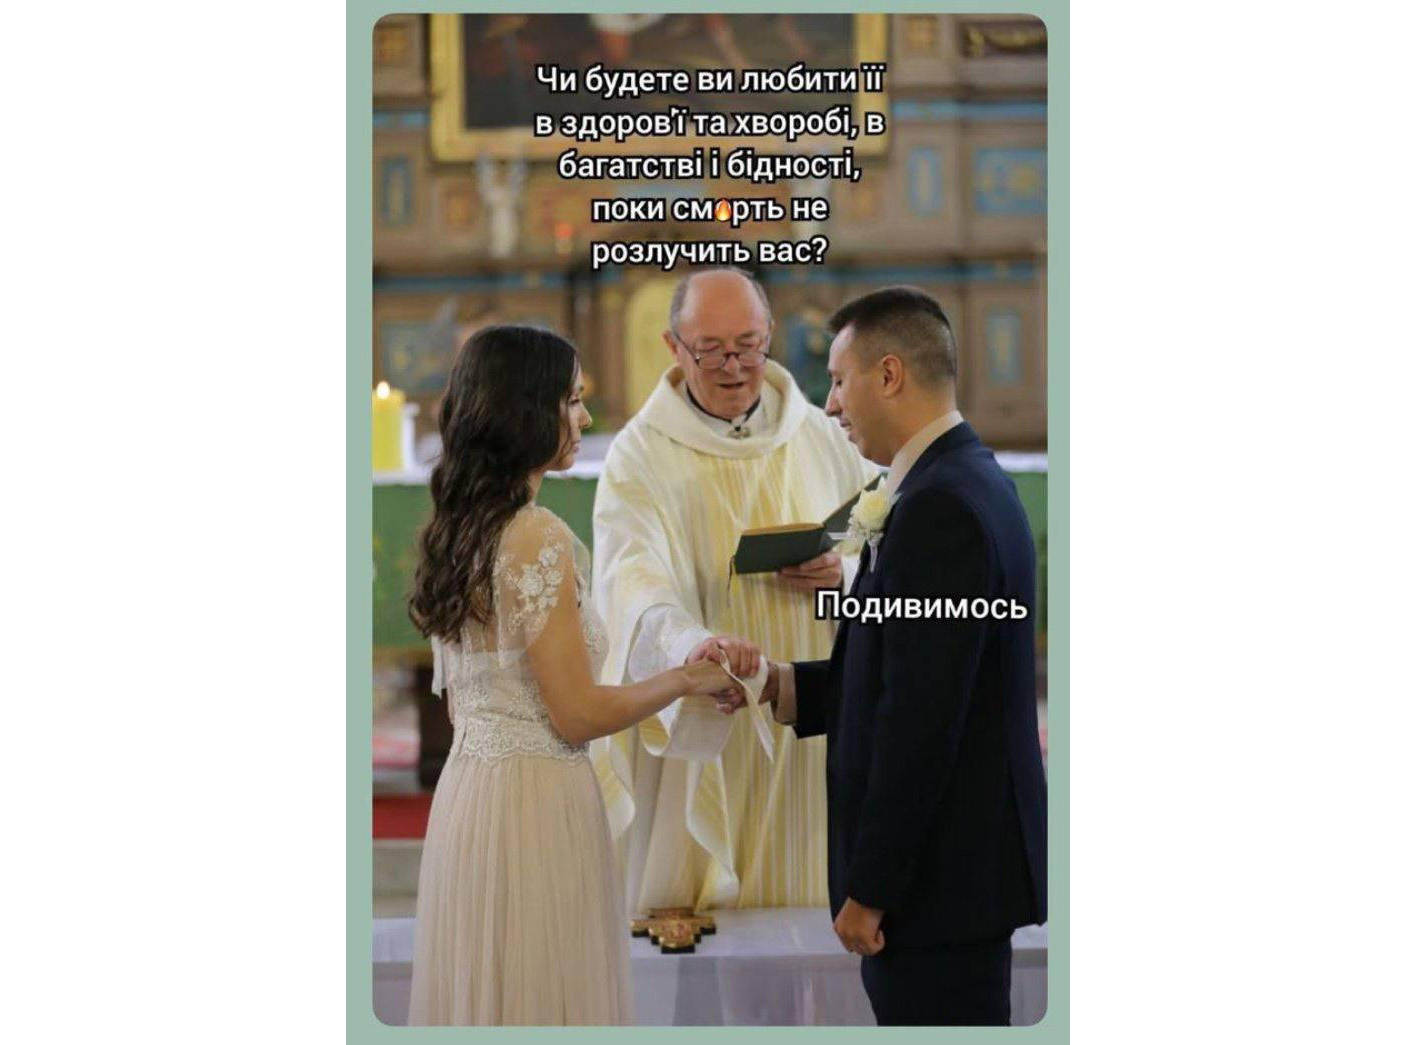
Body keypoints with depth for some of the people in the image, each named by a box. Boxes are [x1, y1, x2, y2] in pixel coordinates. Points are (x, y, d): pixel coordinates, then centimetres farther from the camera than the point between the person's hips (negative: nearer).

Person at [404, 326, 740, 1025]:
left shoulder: (453, 529, 8)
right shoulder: (539, 539, -17)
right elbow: (576, 715, -16)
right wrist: (689, 680, -4)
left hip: (465, 790, 9)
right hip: (536, 802, -9)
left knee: (484, 985, 15)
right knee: (547, 994, 0)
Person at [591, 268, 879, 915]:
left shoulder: (820, 437, 7)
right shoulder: (641, 455, -7)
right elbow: (631, 578, -23)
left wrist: (844, 575, -12)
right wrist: (691, 642, -44)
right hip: (695, 728, -3)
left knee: (800, 888, 6)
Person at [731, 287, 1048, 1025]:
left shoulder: (940, 507, -20)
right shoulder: (968, 482, 12)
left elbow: (921, 719, -22)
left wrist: (869, 890, -18)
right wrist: (783, 687, 9)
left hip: (938, 874, -10)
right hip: (963, 857, 10)